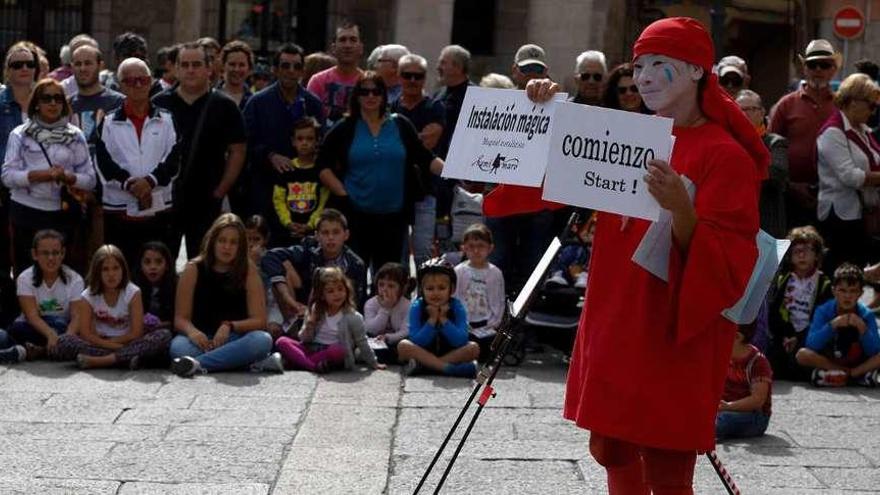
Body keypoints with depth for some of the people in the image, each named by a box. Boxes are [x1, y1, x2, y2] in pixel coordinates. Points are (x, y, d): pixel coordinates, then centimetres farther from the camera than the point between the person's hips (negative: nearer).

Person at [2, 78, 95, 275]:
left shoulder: (75, 136, 8)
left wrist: (66, 176, -14)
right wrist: (42, 175, -17)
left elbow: (90, 179, 5)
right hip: (27, 213, -1)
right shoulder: (20, 135, 5)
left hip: (63, 213, 1)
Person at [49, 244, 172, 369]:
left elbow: (136, 333, -10)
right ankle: (125, 358, -37)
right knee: (64, 342, -27)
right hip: (98, 343, 0)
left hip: (127, 343, 0)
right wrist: (114, 346, -21)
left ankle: (99, 361, -35)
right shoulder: (89, 295, -3)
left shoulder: (132, 292, -5)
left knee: (164, 335, -29)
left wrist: (103, 342, -9)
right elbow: (86, 334, -10)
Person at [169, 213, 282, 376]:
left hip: (235, 340, 1)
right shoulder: (193, 270, 4)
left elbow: (259, 320, -1)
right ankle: (257, 363, -38)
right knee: (178, 346, -35)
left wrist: (230, 326, -20)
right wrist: (192, 331, -23)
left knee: (263, 340, -31)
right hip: (201, 339, -1)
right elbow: (181, 318, 1)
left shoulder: (249, 271, 4)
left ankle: (197, 363, -39)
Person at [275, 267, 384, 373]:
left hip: (333, 354, -4)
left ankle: (299, 361, -33)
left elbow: (362, 343, 6)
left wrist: (373, 364, 7)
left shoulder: (352, 317, -1)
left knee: (338, 351, -39)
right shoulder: (316, 313, 9)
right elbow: (304, 340, 9)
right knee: (282, 342, -19)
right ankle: (314, 366, -38)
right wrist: (310, 323, -9)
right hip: (311, 350, 4)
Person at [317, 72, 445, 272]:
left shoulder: (400, 126, 6)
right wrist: (342, 193, -8)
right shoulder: (346, 128, 2)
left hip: (393, 215, 2)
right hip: (356, 216, -2)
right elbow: (323, 165, 2)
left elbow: (425, 158, 6)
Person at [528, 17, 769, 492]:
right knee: (612, 452, 14)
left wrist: (681, 210, -35)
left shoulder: (726, 156, -12)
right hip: (614, 326, 7)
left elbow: (726, 264, -17)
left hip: (675, 338, -7)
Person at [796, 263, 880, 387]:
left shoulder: (866, 315, -7)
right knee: (803, 354, -28)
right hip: (827, 360, 0)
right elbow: (811, 345, -20)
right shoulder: (823, 311, -9)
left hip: (858, 362, 0)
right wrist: (832, 325, -29)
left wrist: (862, 328, -29)